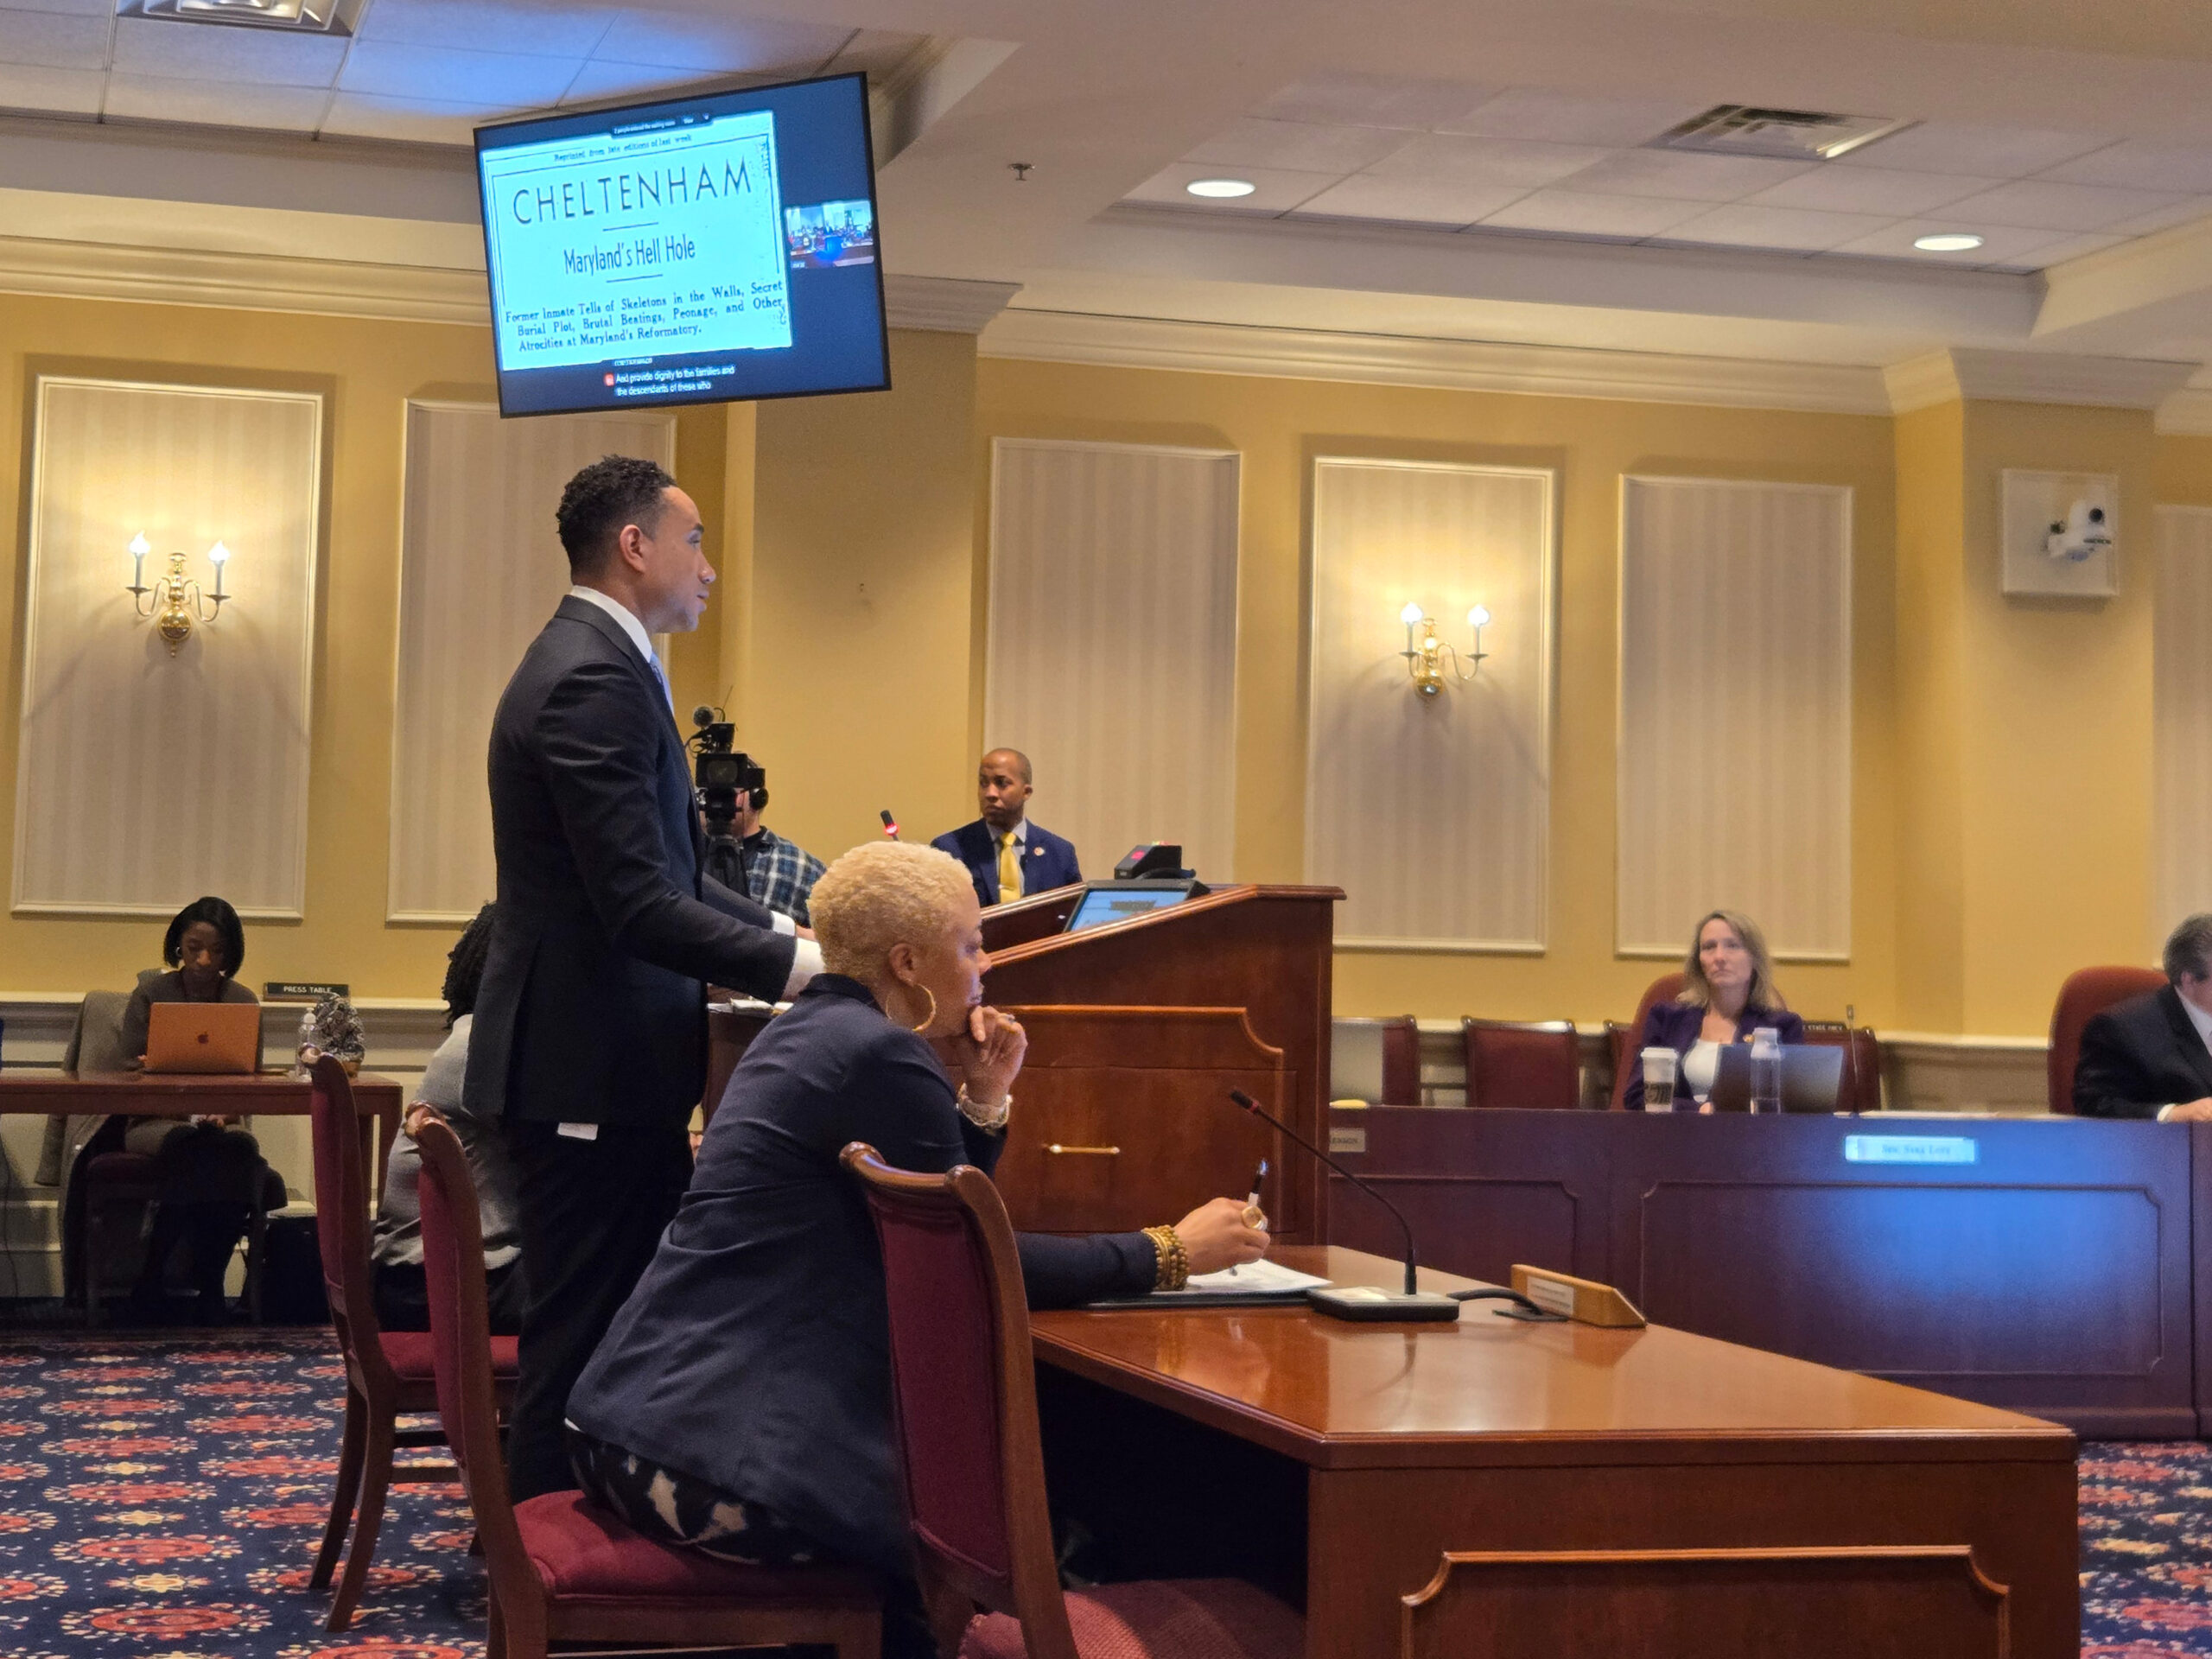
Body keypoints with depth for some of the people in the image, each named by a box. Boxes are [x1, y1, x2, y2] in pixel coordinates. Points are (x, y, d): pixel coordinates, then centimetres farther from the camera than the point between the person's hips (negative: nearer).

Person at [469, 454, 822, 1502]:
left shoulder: (595, 663, 16)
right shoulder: (596, 681, -18)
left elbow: (664, 870, 19)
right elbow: (640, 907, -24)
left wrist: (788, 934, 8)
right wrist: (800, 970, -21)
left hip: (600, 1062, 11)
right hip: (594, 1069, -11)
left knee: (595, 1330, 16)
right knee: (583, 1338, -3)